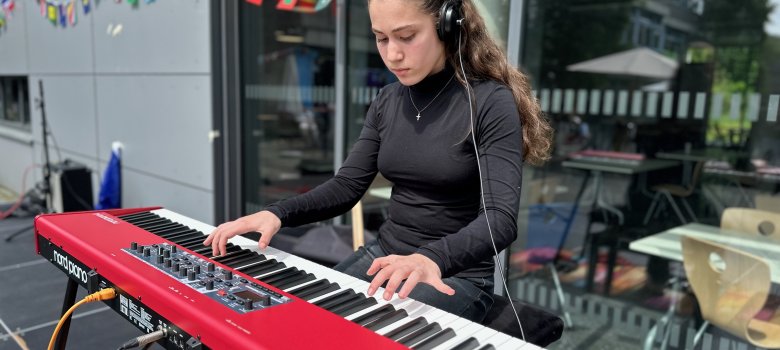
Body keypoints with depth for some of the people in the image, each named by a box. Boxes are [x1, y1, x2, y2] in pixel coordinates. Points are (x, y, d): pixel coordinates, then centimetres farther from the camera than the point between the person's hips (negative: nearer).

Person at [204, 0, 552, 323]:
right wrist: (278, 212, -14)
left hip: (454, 275, -5)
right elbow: (346, 186, 3)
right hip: (385, 257, 6)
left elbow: (501, 218, -24)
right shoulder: (387, 100, 4)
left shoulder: (491, 102, -15)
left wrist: (432, 258, -43)